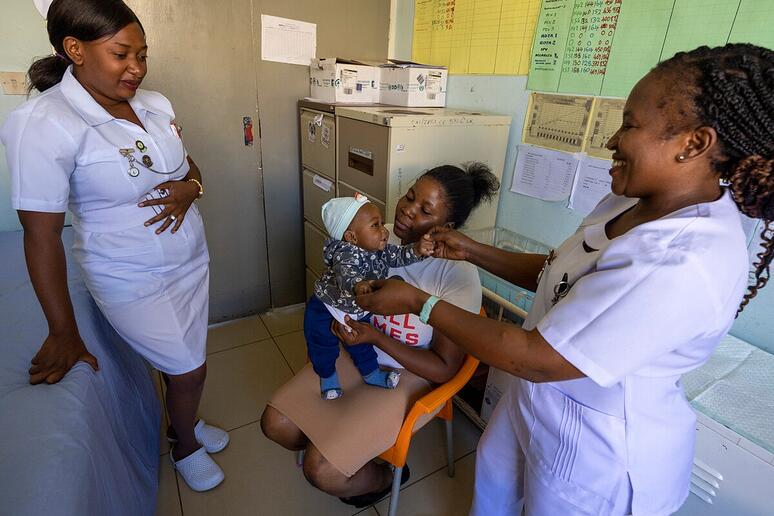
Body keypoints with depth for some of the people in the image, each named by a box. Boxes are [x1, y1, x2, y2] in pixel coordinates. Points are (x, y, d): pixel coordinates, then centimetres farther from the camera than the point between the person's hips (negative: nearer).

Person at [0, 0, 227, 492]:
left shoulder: (154, 103, -1)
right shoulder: (45, 124, -19)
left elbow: (190, 166, 13)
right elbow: (42, 235, -17)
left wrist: (190, 188, -13)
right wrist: (64, 333, -12)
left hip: (191, 259, 6)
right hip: (135, 281, -5)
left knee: (184, 360, 20)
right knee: (189, 370, 8)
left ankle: (185, 421, 49)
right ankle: (186, 447, 40)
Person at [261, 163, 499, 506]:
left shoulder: (460, 276, -24)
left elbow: (444, 369, -18)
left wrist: (376, 337, -27)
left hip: (408, 377, -5)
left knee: (322, 472, -12)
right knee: (276, 423, -1)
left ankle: (383, 477, 22)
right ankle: (342, 450, 29)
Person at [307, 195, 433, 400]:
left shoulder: (380, 250, -15)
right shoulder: (345, 254, -39)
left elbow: (399, 256, -16)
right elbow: (345, 274, -56)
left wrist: (417, 250, -37)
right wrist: (357, 285, -78)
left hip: (359, 311, 6)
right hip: (325, 312, -6)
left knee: (361, 343, 24)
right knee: (323, 347, 14)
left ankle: (371, 374, 46)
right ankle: (327, 377, 43)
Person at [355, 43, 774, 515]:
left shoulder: (679, 266, -37)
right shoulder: (635, 203, -7)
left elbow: (536, 360, -33)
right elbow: (555, 274, 5)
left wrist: (419, 302, -26)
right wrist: (472, 251, -1)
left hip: (598, 451, -7)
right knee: (494, 476, 30)